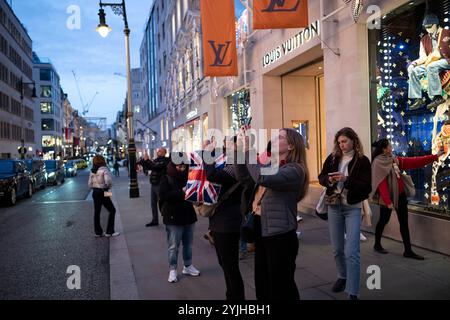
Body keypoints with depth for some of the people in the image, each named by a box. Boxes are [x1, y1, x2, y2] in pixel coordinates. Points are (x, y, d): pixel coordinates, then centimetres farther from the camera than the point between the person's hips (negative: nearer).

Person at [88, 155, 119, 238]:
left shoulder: (92, 171, 8)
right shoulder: (104, 169, -13)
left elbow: (90, 184, 7)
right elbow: (108, 180, -26)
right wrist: (109, 186, -7)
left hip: (95, 193, 7)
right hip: (103, 193, -7)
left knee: (96, 212, 13)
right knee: (112, 210, 4)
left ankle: (98, 232, 20)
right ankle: (109, 232, 3)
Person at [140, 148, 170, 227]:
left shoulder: (164, 161, -11)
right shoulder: (156, 160, 14)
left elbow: (155, 167, -25)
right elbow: (147, 167, 16)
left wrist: (147, 160, -19)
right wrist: (144, 160, 2)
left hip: (160, 185, -8)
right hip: (154, 185, 8)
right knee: (153, 203, 13)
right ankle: (155, 221, 24)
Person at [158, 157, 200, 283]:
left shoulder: (188, 177, 6)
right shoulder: (166, 179, -7)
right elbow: (164, 195, -21)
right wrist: (181, 192, -27)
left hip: (189, 216, 5)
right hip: (173, 218, -5)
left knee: (188, 244, 15)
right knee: (173, 246, 4)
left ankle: (188, 266, 31)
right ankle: (172, 269, 17)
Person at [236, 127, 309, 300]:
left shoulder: (294, 169, -14)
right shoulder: (270, 164, 11)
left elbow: (264, 178, -30)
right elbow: (242, 175, 9)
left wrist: (248, 150, -23)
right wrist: (240, 148, -3)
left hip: (280, 235, -8)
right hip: (261, 230, 8)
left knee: (281, 286, 7)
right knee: (262, 284, 20)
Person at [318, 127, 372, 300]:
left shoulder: (362, 161, -8)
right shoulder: (332, 158, 2)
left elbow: (367, 187, -14)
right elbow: (321, 177, 7)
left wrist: (346, 179, -26)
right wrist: (329, 180, -15)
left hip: (353, 208, -4)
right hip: (334, 206, 4)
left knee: (351, 252, -8)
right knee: (337, 249, 15)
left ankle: (353, 293, 1)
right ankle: (343, 277, 40)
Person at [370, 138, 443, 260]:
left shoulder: (395, 160, 8)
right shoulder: (378, 163, -14)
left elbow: (414, 162, 9)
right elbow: (381, 184, -19)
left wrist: (434, 157, 6)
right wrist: (388, 201, -22)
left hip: (400, 195, 7)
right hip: (388, 197, -7)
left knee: (404, 223, 7)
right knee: (383, 221, 6)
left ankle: (408, 250, 12)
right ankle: (377, 245, 25)